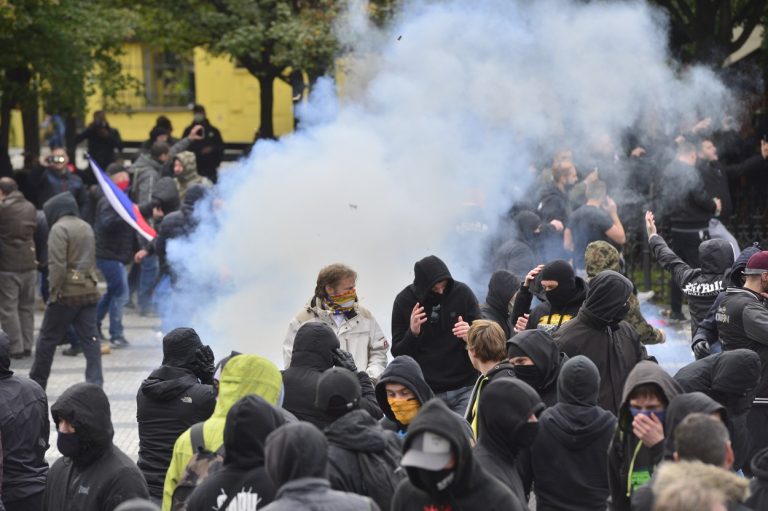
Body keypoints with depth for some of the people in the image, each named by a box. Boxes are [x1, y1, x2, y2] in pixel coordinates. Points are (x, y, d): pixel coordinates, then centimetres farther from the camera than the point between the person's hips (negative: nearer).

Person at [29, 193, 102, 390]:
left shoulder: (59, 228, -11)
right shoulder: (86, 228, 14)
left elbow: (57, 264, -18)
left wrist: (54, 290, -14)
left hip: (67, 292, -7)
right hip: (89, 291, 7)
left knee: (48, 337, 7)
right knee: (90, 339, 3)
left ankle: (37, 381, 17)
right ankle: (95, 381, -6)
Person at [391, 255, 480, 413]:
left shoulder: (463, 293, -3)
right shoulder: (404, 301, -2)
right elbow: (397, 352, 1)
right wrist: (412, 333, -19)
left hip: (464, 389, 0)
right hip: (427, 392, 0)